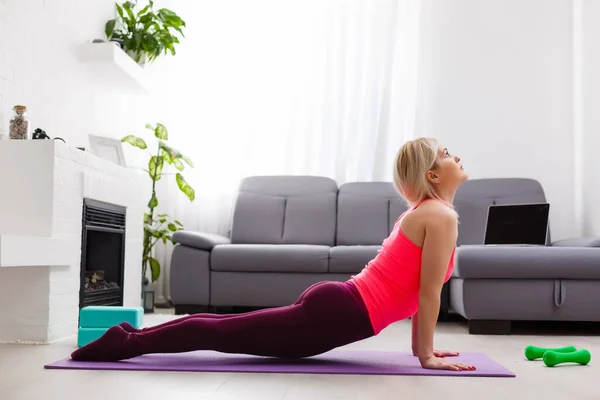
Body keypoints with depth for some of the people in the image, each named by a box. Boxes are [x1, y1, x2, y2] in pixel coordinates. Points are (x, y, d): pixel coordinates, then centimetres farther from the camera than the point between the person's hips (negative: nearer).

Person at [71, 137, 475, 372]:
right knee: (223, 334, -3)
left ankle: (134, 335, 22)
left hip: (332, 302, 9)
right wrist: (426, 354, -4)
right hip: (337, 313, -9)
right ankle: (127, 343, 5)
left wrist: (421, 344, 23)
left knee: (226, 327, 14)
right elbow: (429, 291, -11)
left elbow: (414, 286, 24)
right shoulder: (441, 215, -11)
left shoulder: (424, 210, 19)